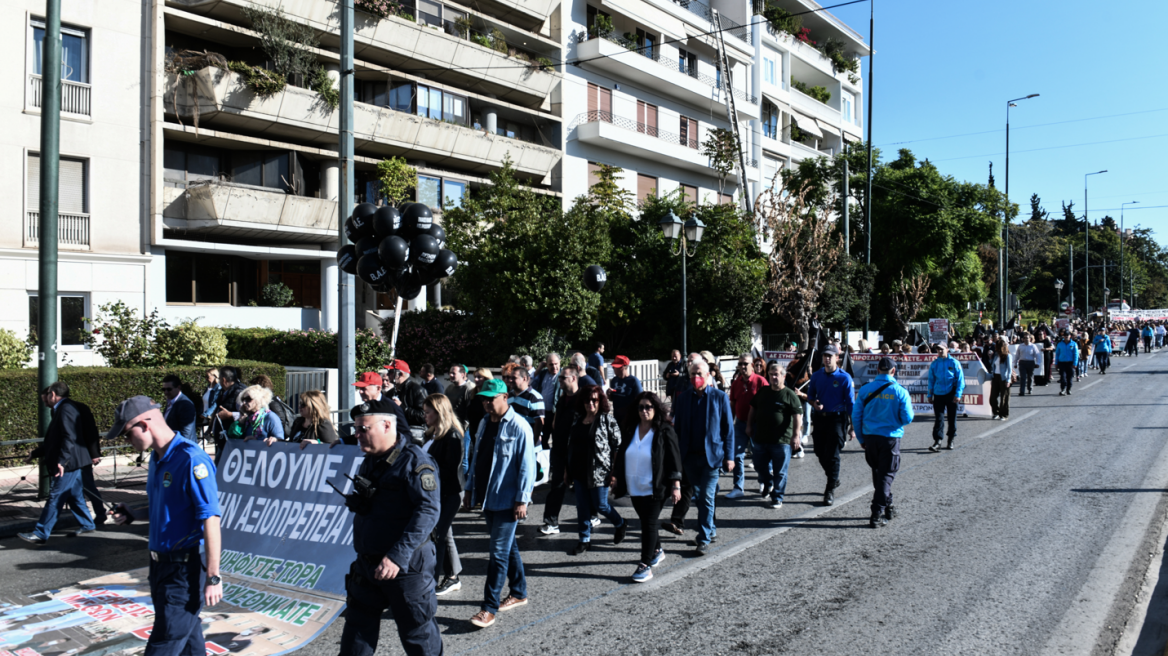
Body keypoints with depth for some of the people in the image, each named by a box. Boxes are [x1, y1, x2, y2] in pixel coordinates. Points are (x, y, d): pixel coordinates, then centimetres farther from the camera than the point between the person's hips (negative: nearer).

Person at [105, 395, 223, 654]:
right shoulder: (157, 458, 8)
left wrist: (213, 577, -23)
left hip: (185, 567, -9)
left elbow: (211, 519, -23)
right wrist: (131, 514, 5)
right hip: (161, 562, 9)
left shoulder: (191, 459, -21)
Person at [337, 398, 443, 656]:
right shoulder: (369, 462, 12)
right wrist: (356, 500, 3)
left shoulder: (414, 460, -16)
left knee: (417, 632, 4)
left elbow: (428, 511, -24)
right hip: (367, 562, 8)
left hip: (406, 565, -8)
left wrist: (397, 556, -29)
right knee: (357, 629, 15)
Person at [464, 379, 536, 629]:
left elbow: (527, 466, -15)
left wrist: (522, 499, -17)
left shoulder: (519, 427, -14)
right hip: (487, 497, 8)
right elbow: (477, 458, 17)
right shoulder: (484, 424, 9)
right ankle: (519, 593, 32)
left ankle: (489, 607, 1)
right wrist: (470, 489, 16)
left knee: (499, 552, -5)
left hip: (507, 500, -8)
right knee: (507, 547, 18)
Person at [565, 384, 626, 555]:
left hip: (599, 471, -5)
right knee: (582, 507, 8)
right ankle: (585, 540, 19)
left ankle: (620, 524, 31)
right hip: (579, 471, 5)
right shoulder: (578, 419, 8)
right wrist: (568, 469, 13)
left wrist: (615, 471, -11)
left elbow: (617, 445, -8)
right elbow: (571, 444, 15)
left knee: (600, 505, 4)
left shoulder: (607, 418, -7)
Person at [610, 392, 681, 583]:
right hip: (634, 488, 5)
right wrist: (615, 476, 11)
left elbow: (674, 459, -8)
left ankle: (646, 565, -1)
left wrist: (676, 485, -12)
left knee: (649, 524, -6)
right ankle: (657, 551, 39)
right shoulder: (631, 431, 7)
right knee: (646, 522, 17)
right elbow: (621, 456, 16)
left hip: (655, 489, -5)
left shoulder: (665, 431, -7)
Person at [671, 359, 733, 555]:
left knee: (707, 497, -4)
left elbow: (728, 429, -2)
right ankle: (710, 529, 32)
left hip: (711, 455, -3)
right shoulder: (683, 397, 4)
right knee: (699, 495, 14)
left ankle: (704, 539, 5)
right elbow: (677, 427, 7)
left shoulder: (720, 397, -4)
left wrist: (729, 456, -6)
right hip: (690, 456, 3)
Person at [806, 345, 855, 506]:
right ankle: (834, 479, 35)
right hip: (819, 419, 4)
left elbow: (850, 403, -4)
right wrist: (814, 404, -8)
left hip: (836, 419, -4)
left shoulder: (845, 378, -5)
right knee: (821, 454, 11)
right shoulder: (816, 376, 7)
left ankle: (830, 490, 5)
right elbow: (810, 396, 16)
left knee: (832, 455, -5)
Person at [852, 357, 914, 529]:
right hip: (890, 438, -2)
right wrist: (910, 408, 15)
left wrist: (861, 438, 11)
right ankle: (877, 515, 0)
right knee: (886, 475, 5)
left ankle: (888, 507, 34)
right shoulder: (900, 391, -8)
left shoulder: (865, 390, -2)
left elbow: (856, 416, -1)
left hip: (870, 437, 3)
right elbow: (907, 419, -8)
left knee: (878, 472, 20)